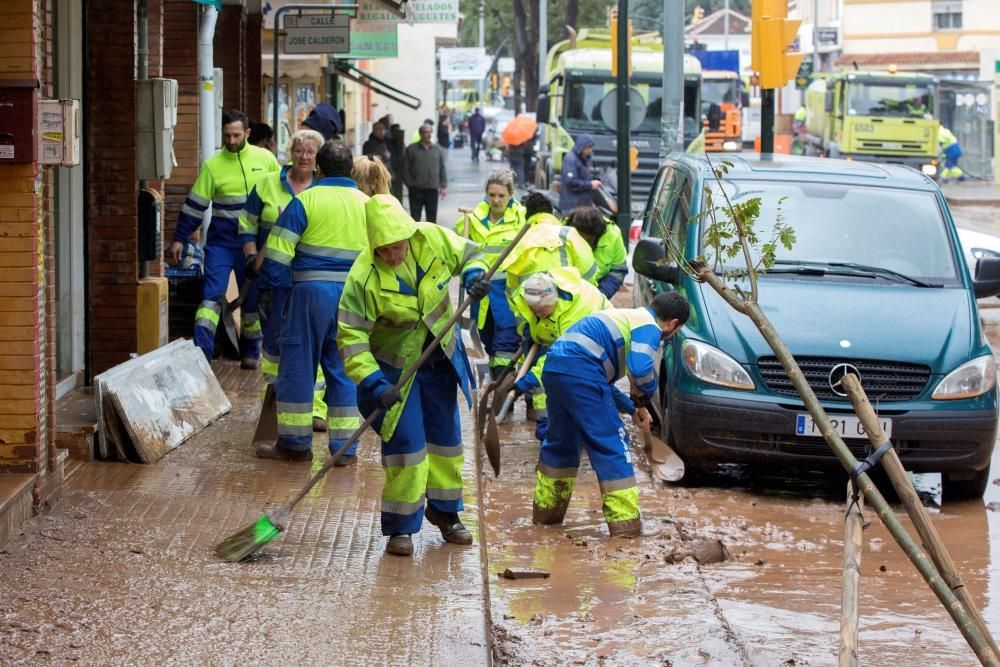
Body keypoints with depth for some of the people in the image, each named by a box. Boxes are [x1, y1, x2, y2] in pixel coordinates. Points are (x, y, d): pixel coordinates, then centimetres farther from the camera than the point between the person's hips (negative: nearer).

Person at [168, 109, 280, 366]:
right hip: (220, 242, -1)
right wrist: (179, 239, -1)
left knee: (253, 298, 10)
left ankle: (250, 353, 24)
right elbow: (195, 204, 0)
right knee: (211, 294, -13)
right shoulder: (213, 165, -3)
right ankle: (202, 351, -18)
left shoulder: (265, 159, 0)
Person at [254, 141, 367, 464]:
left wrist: (272, 283, 5)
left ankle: (295, 443, 12)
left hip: (312, 291, -4)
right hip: (354, 294, 4)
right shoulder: (368, 205, 9)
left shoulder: (306, 201, -5)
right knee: (343, 369, 10)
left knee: (298, 365, 6)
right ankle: (345, 447, 9)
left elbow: (278, 252, -8)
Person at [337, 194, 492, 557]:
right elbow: (351, 336, -26)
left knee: (446, 437, 15)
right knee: (406, 444, -9)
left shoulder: (433, 239, -18)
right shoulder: (363, 277, -28)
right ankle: (401, 528, 3)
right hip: (394, 367, -5)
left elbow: (468, 253, 3)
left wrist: (474, 275, -21)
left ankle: (445, 511, 34)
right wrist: (373, 384, -35)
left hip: (441, 360, 5)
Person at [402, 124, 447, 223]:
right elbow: (406, 168, 0)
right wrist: (409, 184, -7)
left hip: (433, 189, 2)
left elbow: (442, 169, 11)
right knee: (415, 215, 0)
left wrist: (443, 186, 5)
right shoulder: (411, 149, 1)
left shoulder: (437, 150, 10)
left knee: (432, 217, 8)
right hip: (416, 189, -2)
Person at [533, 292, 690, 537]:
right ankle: (625, 523, -4)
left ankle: (545, 510, 37)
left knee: (560, 442, 25)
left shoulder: (627, 316, 30)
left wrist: (632, 408, 29)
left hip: (553, 367, 9)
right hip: (581, 370, -9)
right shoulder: (650, 327, 2)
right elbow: (640, 369, -18)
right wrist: (643, 400, 2)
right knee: (611, 444, -2)